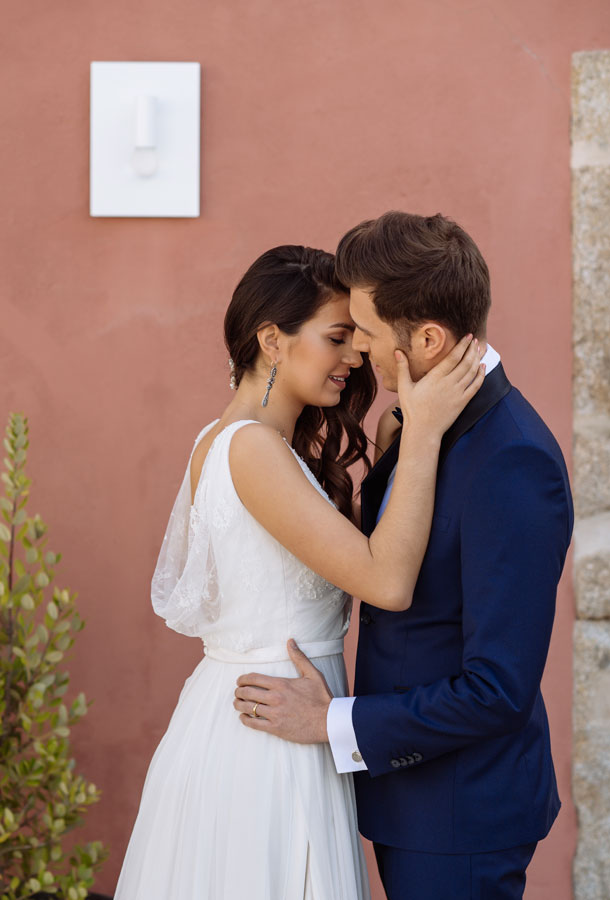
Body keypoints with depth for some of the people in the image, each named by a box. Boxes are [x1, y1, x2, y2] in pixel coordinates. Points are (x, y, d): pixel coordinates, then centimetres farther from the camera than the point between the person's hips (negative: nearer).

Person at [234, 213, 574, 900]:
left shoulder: (515, 463, -27)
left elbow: (499, 690, -27)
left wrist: (332, 721, -18)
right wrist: (385, 458, -4)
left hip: (460, 815, -9)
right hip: (408, 786, 9)